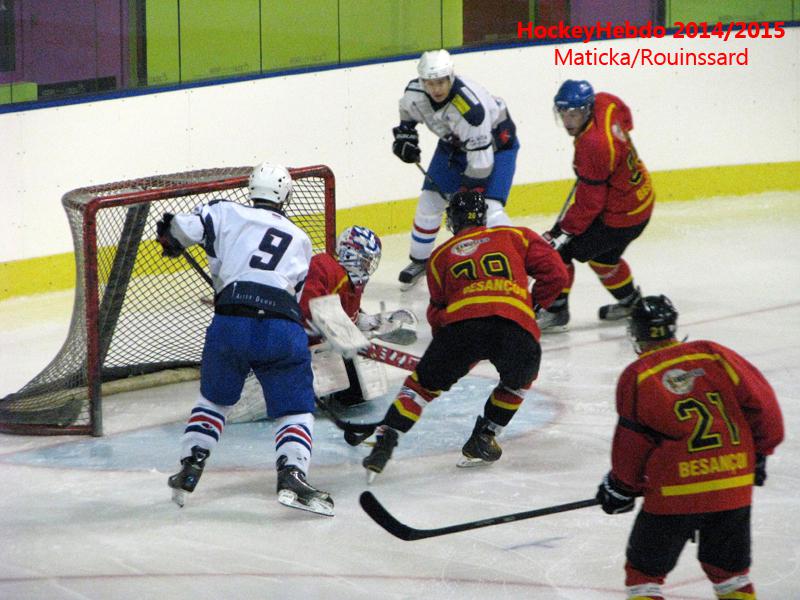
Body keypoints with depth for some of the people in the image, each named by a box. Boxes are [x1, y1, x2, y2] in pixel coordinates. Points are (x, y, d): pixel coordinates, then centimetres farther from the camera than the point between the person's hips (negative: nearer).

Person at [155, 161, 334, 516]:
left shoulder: (228, 214, 14)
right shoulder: (300, 240, 24)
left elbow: (180, 230, 3)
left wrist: (170, 236, 25)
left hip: (230, 324, 0)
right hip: (283, 327, 0)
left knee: (215, 400, 25)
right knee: (295, 411, 10)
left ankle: (190, 468, 20)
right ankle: (291, 475, -13)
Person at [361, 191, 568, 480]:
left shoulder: (441, 256, 29)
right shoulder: (515, 237, 26)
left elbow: (437, 309, 30)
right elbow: (555, 273, 18)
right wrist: (534, 304, 33)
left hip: (461, 323, 0)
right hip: (517, 328, 0)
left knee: (423, 383, 16)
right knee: (518, 379, 31)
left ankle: (384, 442, 2)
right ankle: (482, 438, 28)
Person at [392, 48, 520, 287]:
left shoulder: (470, 106, -41)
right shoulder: (415, 92, -21)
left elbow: (480, 160, -36)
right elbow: (408, 110, 9)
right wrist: (405, 134, 0)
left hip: (495, 143, -6)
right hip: (454, 143, 7)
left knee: (490, 208, -21)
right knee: (430, 200, 5)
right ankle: (419, 261, 25)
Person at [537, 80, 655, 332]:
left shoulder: (593, 147, -34)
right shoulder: (604, 102, -9)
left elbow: (589, 203, -28)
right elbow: (625, 117, 18)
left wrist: (564, 231, -22)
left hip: (619, 217, -10)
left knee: (560, 248, -6)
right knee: (602, 255, 31)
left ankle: (555, 311, 3)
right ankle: (630, 302, 48)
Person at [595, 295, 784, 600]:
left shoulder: (637, 377, -4)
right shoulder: (715, 356, 4)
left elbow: (633, 443, -2)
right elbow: (761, 401, 4)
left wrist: (621, 487, 14)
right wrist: (758, 453, 18)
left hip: (674, 492, -3)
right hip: (734, 487, 3)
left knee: (645, 570, 9)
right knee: (730, 570, 20)